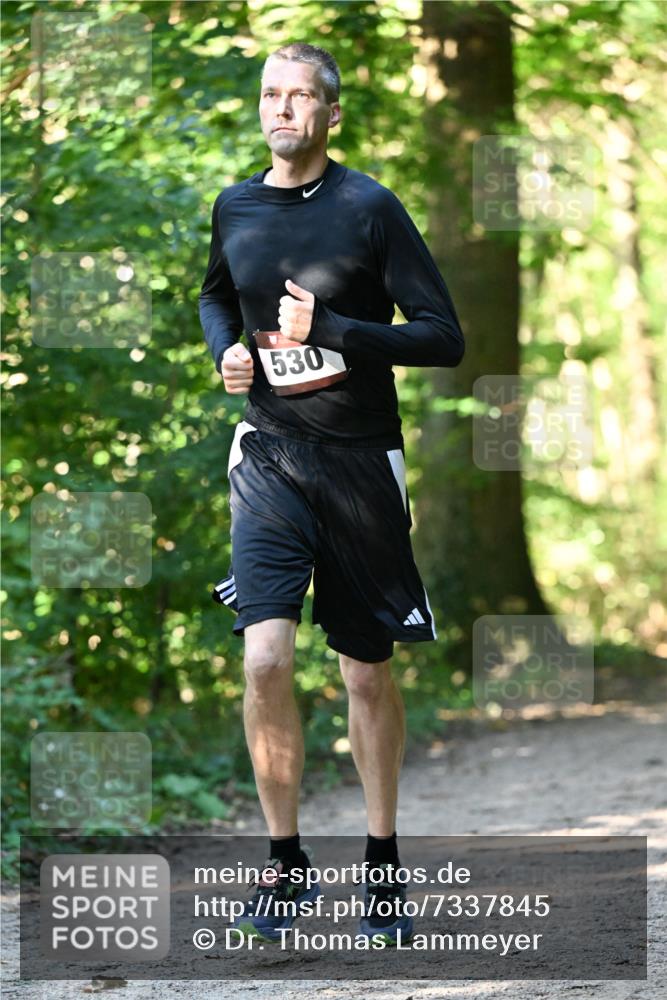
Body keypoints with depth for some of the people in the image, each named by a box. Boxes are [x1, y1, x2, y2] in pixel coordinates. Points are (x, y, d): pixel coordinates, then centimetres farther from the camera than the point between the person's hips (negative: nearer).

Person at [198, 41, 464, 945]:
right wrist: (227, 350, 4)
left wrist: (329, 330, -19)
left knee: (369, 674, 7)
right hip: (270, 456, 2)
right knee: (265, 658, -14)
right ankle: (285, 860, 2)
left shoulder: (370, 208, -8)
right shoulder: (235, 208, 4)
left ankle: (382, 863, 23)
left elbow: (445, 338, -10)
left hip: (361, 461, -2)